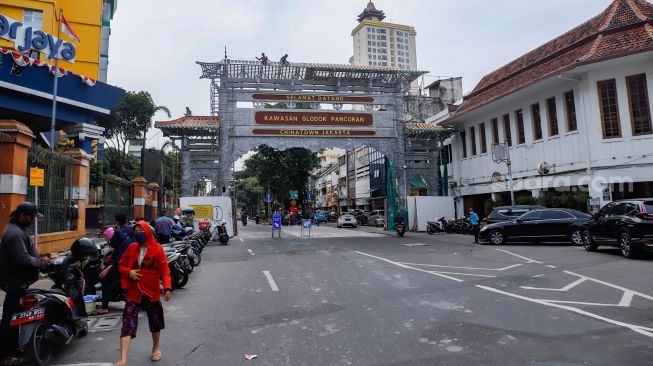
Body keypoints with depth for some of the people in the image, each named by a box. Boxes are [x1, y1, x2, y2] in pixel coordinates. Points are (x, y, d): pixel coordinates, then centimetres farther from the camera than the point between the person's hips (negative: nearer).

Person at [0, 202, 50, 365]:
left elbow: (26, 252, 19)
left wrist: (40, 259, 6)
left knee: (14, 316, 19)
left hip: (18, 280, 11)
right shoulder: (14, 233, -21)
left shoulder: (17, 229, 13)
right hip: (15, 282, -11)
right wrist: (41, 263, -14)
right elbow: (23, 258, -27)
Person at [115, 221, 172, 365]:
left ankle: (156, 348, 39)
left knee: (155, 322, 16)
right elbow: (121, 265, 11)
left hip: (152, 292, -1)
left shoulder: (157, 248, -9)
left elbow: (164, 270, -11)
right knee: (127, 324, -9)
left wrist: (167, 287, -21)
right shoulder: (132, 248, 2)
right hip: (133, 293, 2)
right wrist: (128, 272, -11)